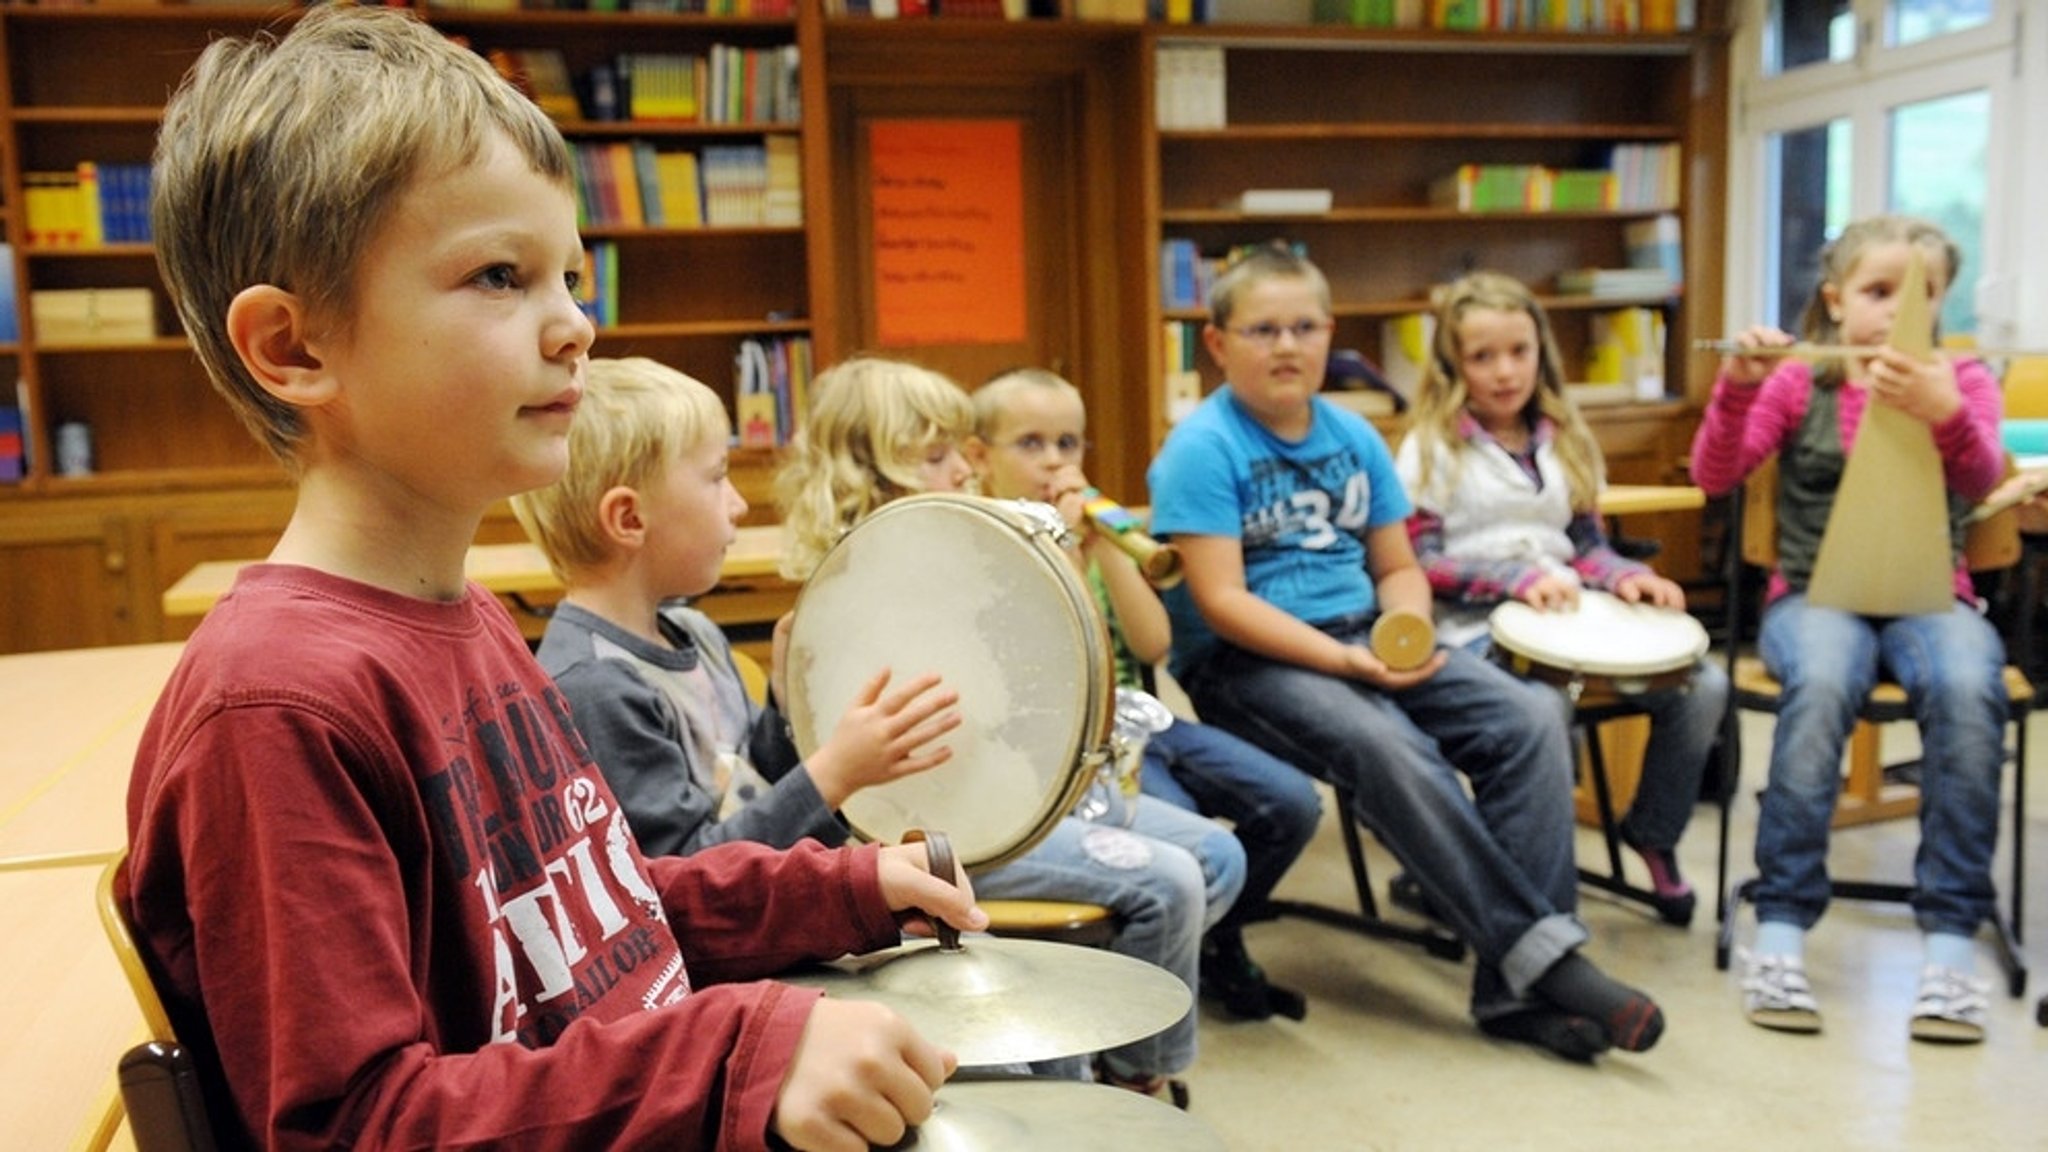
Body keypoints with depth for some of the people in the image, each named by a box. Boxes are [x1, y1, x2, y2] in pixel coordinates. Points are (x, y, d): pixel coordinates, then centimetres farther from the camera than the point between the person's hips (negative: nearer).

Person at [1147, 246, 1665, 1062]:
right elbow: (1221, 602, -15)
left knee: (1532, 717, -14)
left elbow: (1398, 568, 16)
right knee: (1391, 749, -34)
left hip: (1365, 638, 7)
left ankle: (1515, 988, -16)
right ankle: (1540, 952, -21)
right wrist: (1344, 661, -22)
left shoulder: (1353, 437, 12)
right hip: (1241, 662, -6)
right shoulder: (1203, 447, -7)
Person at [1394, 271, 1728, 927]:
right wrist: (1519, 580, -17)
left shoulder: (1563, 441, 18)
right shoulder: (1431, 448, 0)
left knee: (1703, 686, -13)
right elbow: (1417, 564, -7)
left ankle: (1653, 830, 11)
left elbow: (1587, 545, 18)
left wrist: (1625, 577, -4)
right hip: (1473, 628, -6)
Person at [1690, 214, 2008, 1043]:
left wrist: (1941, 414, -32)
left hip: (1929, 595, 1)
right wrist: (1738, 385, -21)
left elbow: (1980, 481, -10)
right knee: (1821, 684, -35)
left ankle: (1951, 937, -26)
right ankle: (1780, 929, -31)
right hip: (1815, 593, -1)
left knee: (1967, 691, -33)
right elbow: (1714, 477, -3)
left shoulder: (1961, 380, 10)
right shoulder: (1797, 383, 9)